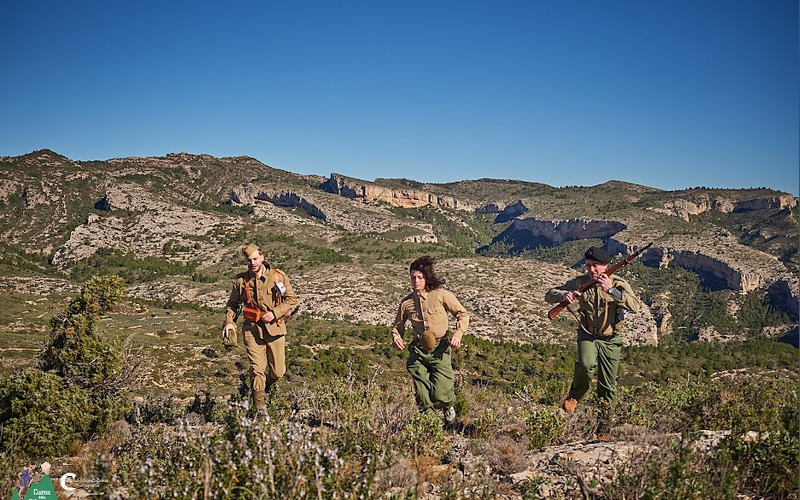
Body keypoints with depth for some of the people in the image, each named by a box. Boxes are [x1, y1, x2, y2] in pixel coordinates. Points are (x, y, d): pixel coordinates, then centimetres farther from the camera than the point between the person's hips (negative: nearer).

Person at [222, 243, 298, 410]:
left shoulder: (278, 276, -3)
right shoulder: (241, 281, 1)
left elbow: (292, 299, 2)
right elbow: (232, 303, 15)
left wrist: (274, 313, -11)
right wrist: (229, 321, -3)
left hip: (275, 328, 1)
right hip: (252, 329, 0)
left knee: (278, 372, 6)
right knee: (257, 369, -7)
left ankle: (264, 387, 40)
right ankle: (259, 407, 8)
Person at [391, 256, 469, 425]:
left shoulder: (441, 295, -5)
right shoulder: (406, 302, 4)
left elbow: (463, 314, 3)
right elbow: (398, 324, 18)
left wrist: (458, 334, -12)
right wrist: (396, 338, -3)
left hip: (440, 350, -3)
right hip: (418, 352, 3)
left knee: (440, 395, -8)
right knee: (422, 397, 2)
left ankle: (449, 407, 28)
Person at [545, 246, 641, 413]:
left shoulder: (618, 283, -15)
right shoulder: (580, 282, -9)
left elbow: (635, 306, -31)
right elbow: (549, 295, -9)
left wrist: (611, 290, -43)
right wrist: (563, 295, -33)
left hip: (611, 340, 0)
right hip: (587, 335, 0)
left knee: (608, 384, 6)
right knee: (587, 364, -28)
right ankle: (574, 396, -1)